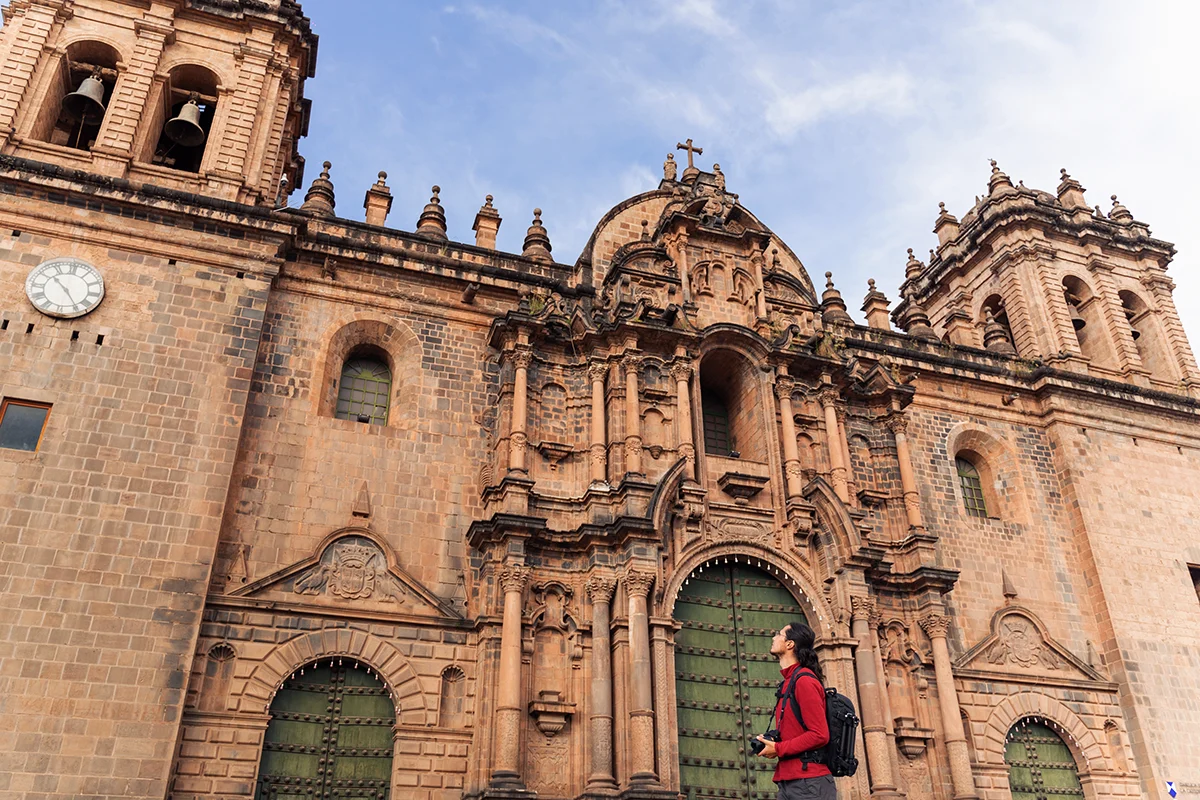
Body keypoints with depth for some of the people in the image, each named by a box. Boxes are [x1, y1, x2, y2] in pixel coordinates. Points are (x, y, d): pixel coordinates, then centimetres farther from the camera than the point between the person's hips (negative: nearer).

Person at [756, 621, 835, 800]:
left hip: (809, 784, -8)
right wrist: (772, 743, 5)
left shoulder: (804, 680, -12)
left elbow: (820, 735, -19)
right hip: (789, 782, 8)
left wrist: (778, 749, -12)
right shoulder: (788, 682, 16)